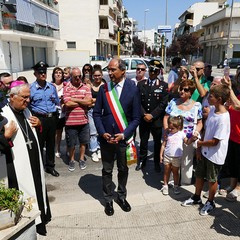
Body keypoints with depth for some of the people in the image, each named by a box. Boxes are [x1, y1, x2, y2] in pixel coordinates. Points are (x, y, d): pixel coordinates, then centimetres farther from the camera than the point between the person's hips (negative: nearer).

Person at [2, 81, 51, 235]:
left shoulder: (26, 111, 9)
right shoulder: (4, 114, -16)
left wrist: (39, 124, 4)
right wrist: (7, 135, -32)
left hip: (34, 160, 8)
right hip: (18, 165, -8)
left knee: (37, 187, 19)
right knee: (25, 195, 5)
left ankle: (40, 216, 38)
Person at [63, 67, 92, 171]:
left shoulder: (86, 87, 3)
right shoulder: (66, 88, -5)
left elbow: (89, 101, -11)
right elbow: (68, 103, -17)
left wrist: (74, 99, -12)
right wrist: (83, 102, -9)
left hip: (84, 120, 2)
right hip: (71, 121, -2)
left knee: (83, 142, 14)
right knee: (71, 143, 11)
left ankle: (82, 159, 33)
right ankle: (72, 160, 31)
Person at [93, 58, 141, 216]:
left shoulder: (133, 89, -7)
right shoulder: (104, 88, -2)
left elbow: (136, 117, -5)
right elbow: (97, 113, 2)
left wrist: (124, 134, -14)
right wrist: (102, 132, -10)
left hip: (124, 137, -1)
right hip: (106, 137, 1)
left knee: (123, 169, 16)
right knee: (107, 170, 13)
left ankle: (122, 197, 38)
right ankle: (108, 200, 32)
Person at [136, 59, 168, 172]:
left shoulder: (163, 85, -2)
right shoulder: (141, 84, 4)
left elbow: (163, 103, -9)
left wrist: (152, 115, -15)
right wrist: (144, 114, -11)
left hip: (157, 120, -1)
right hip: (143, 119, 2)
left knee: (157, 142, 12)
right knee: (143, 141, 13)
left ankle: (157, 162, 29)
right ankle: (142, 160, 30)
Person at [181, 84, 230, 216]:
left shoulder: (223, 118, -28)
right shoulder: (212, 110, -3)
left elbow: (214, 141, -25)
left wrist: (200, 143, -9)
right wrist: (200, 146, 4)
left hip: (215, 154, -7)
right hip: (205, 151, 7)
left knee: (212, 179, 13)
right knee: (199, 175, 20)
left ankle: (210, 202, 36)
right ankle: (196, 197, 42)